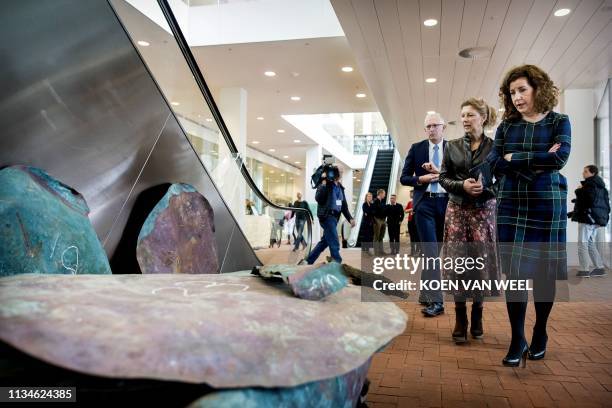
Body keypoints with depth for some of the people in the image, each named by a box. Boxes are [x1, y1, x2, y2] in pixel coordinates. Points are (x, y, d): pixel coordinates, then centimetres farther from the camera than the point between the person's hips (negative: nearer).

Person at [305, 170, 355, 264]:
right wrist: (324, 183, -25)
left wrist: (350, 218, 10)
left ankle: (308, 261, 24)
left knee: (324, 242, 13)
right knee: (334, 244, -9)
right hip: (327, 217, -8)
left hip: (334, 217, 8)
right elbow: (318, 198, -24)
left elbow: (344, 204, 19)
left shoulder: (340, 187, 15)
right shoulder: (325, 184, -7)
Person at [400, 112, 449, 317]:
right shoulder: (416, 148, 6)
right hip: (425, 203, -2)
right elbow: (404, 178, 5)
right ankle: (435, 300, -9)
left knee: (434, 250, 11)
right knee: (430, 250, -9)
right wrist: (420, 179, -11)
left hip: (446, 203, 2)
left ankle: (425, 294, 24)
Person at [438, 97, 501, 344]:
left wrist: (486, 188, -18)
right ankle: (460, 319, 8)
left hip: (484, 210, -1)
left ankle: (477, 317, 18)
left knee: (481, 262, 1)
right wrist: (462, 185, -14)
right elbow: (443, 178, 5)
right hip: (457, 209, 1)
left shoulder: (494, 146, 3)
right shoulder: (452, 147, 8)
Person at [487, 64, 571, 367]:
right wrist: (538, 162, -11)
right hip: (511, 205, 1)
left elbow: (560, 158, -13)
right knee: (514, 273, -1)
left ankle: (540, 335, 24)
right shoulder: (506, 126, 9)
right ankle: (517, 340, 8)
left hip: (547, 206, -1)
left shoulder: (559, 122, 4)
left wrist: (515, 157, -7)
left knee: (544, 272, 6)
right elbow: (494, 163, -4)